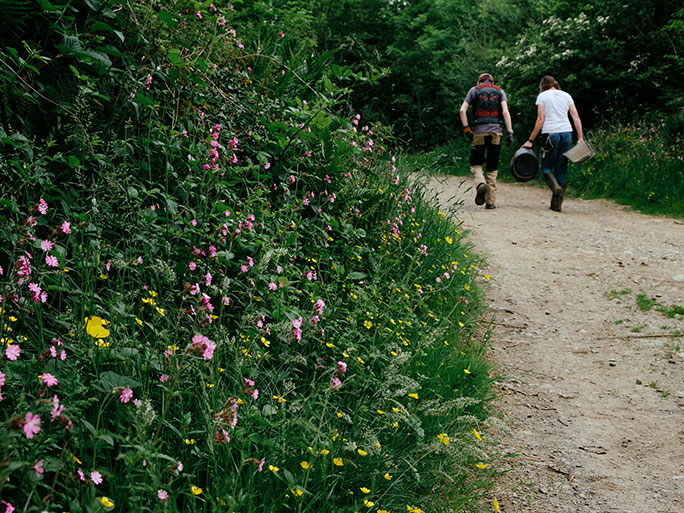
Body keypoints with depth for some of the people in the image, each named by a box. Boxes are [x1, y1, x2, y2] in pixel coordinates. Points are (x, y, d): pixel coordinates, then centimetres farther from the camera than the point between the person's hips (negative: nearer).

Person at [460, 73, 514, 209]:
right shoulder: (499, 91, 12)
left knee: (476, 164, 9)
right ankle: (491, 201, 6)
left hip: (479, 132, -1)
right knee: (492, 168, 8)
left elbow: (462, 110, 0)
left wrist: (466, 129, 3)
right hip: (496, 132, 1)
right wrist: (509, 132, -4)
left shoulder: (474, 90, 11)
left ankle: (480, 183, -23)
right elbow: (505, 112, -2)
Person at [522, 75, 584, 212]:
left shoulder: (542, 96, 3)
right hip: (567, 133, 4)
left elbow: (540, 120, -5)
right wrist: (580, 138, 7)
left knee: (546, 167, 7)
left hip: (550, 134, -4)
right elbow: (576, 117, 7)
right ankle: (557, 204, 5)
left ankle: (556, 187, -23)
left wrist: (530, 140, -2)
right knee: (561, 169, 7)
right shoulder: (566, 96, 15)